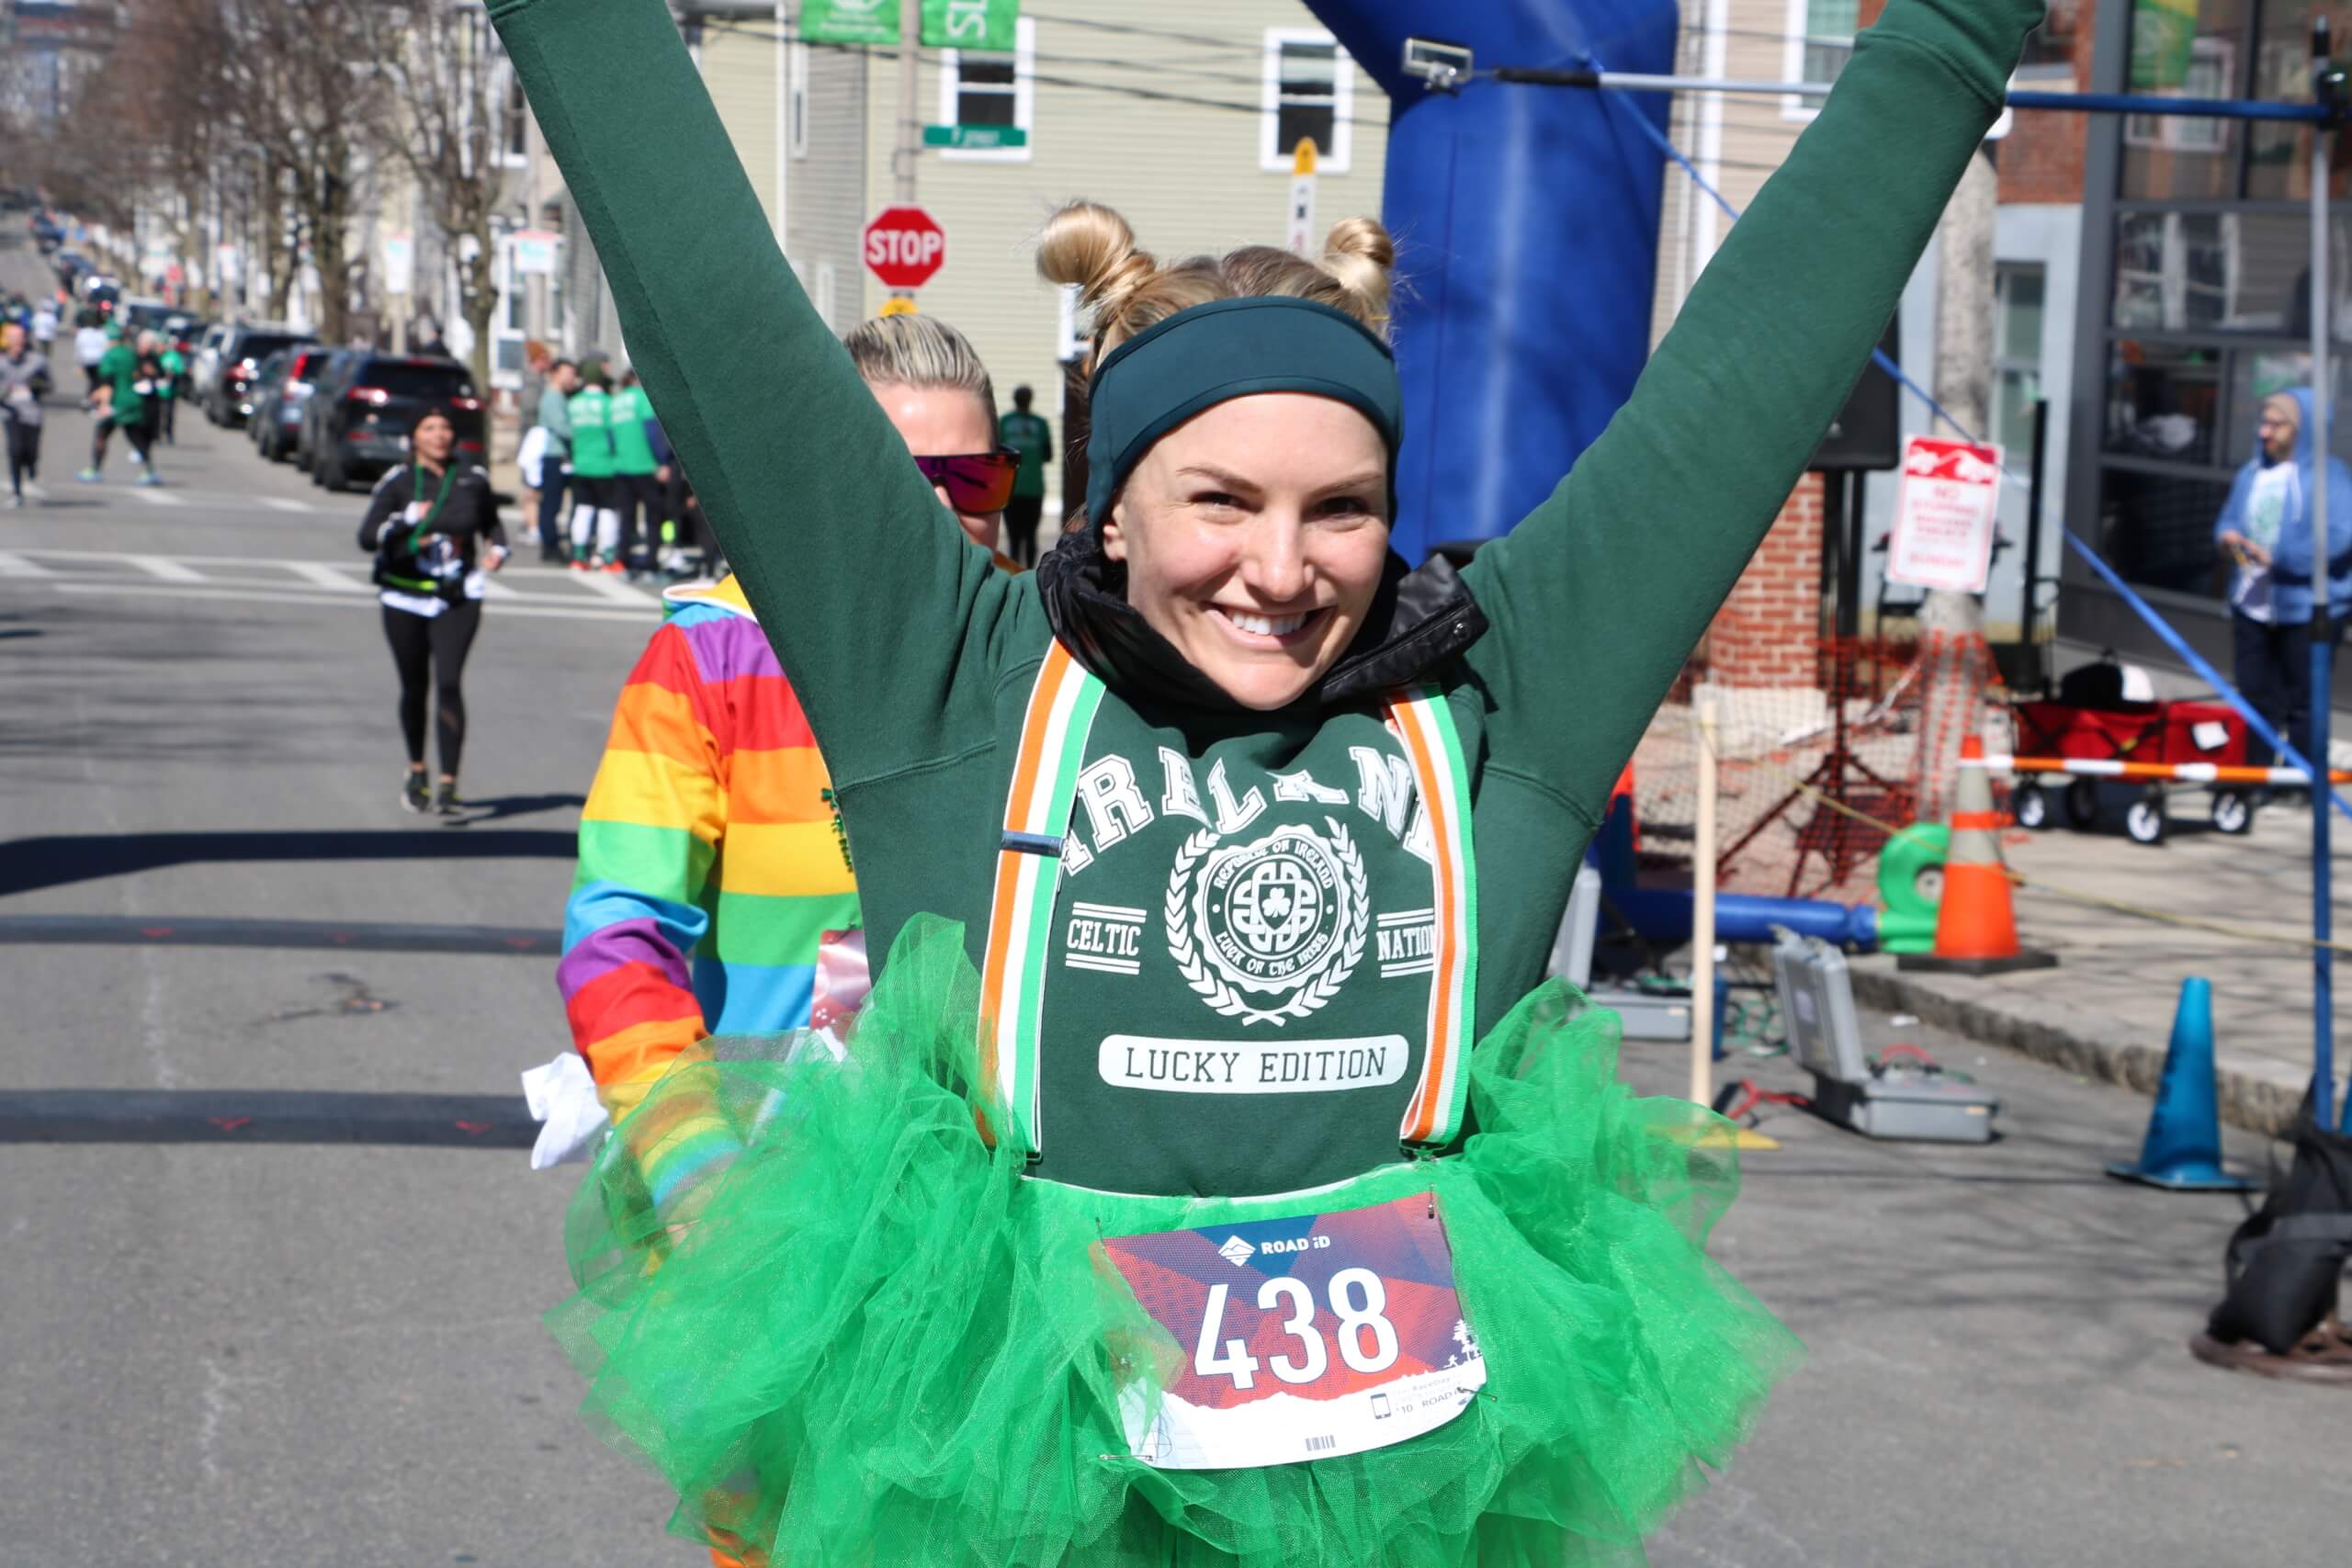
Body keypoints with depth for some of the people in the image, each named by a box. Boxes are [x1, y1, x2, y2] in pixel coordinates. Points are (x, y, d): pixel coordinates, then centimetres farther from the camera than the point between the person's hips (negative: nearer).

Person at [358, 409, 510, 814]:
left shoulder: (473, 479, 3)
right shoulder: (398, 481, -4)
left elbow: (492, 524, 21)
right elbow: (367, 537, -12)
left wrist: (497, 550, 1)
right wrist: (406, 524, -28)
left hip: (458, 601, 0)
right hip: (405, 599, 0)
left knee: (449, 683, -14)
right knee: (415, 689, 11)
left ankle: (447, 785, -16)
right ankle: (416, 771, 35)